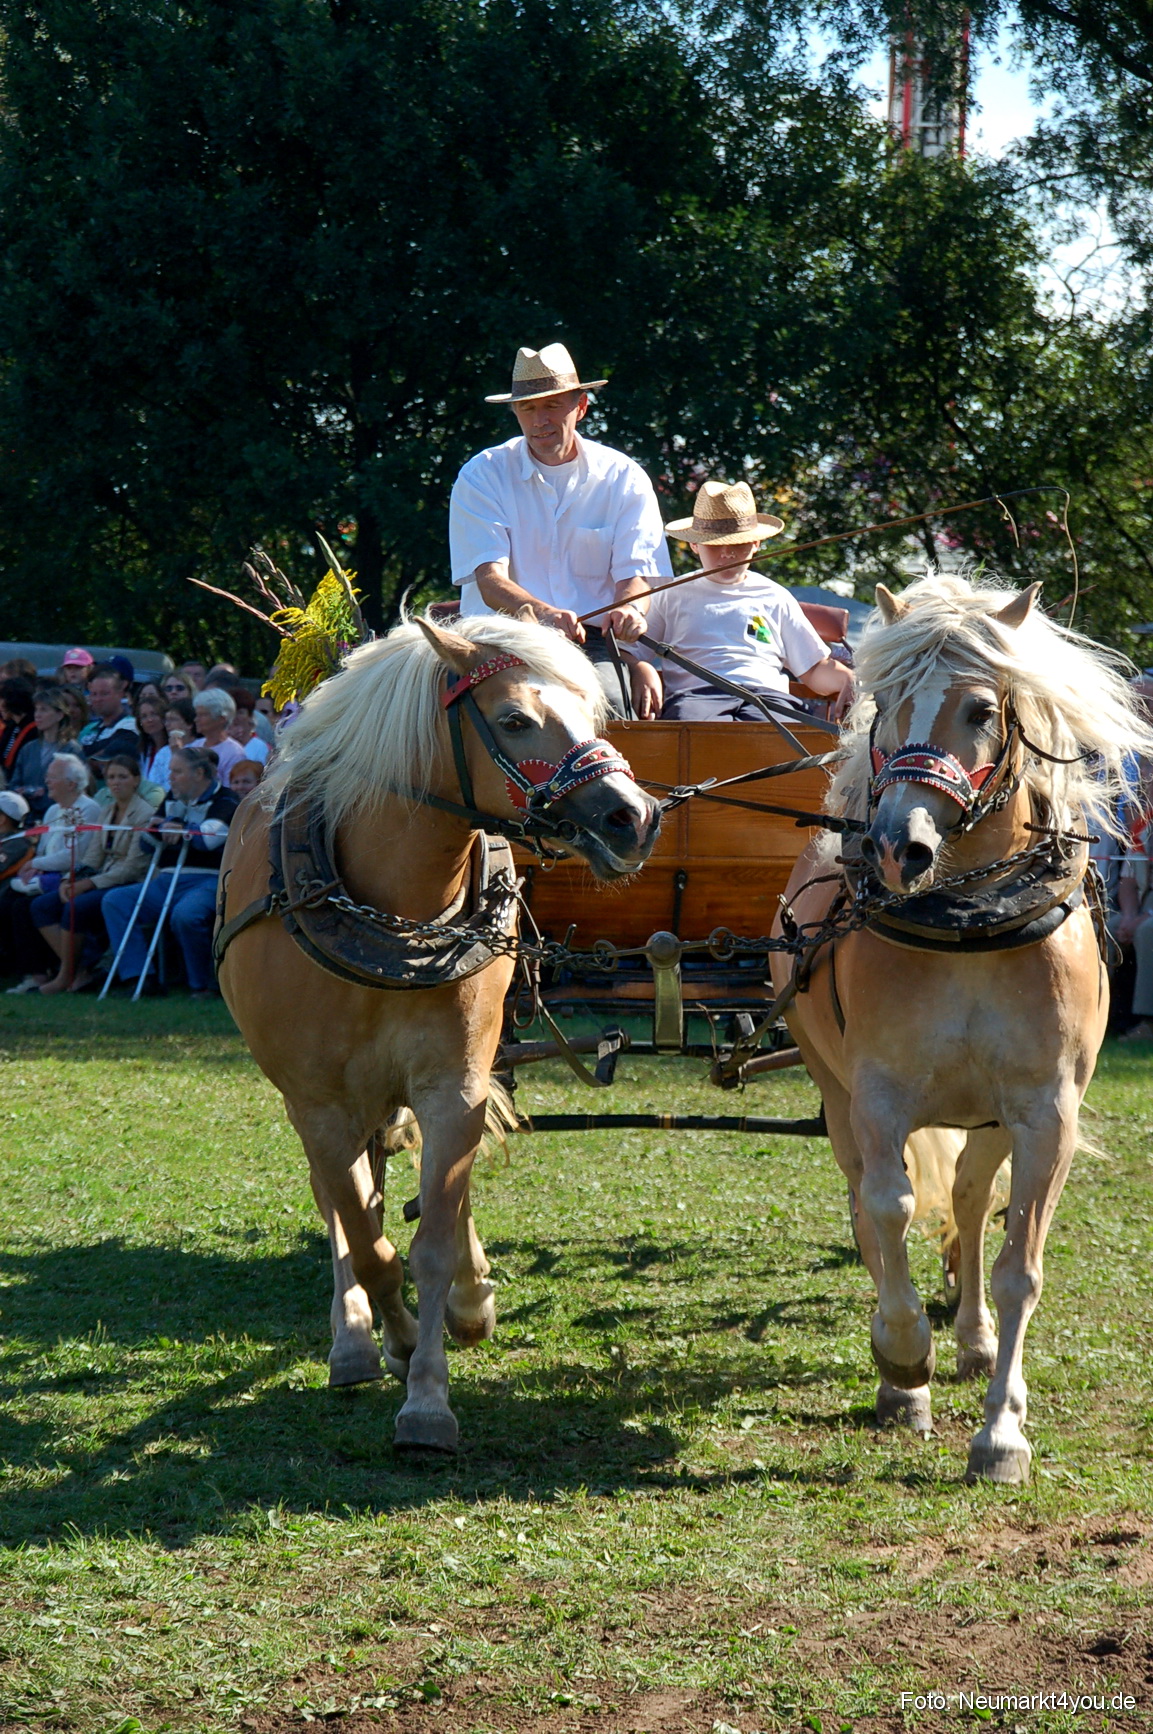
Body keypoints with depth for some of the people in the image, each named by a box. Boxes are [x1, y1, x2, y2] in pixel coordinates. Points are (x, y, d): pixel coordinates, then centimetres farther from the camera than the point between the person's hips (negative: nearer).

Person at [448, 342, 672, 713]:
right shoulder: (482, 476, 3)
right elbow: (490, 581, -8)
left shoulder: (623, 478, 8)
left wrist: (628, 608, -26)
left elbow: (636, 573, 1)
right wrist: (544, 613, -31)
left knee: (605, 700, -31)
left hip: (592, 641, 1)